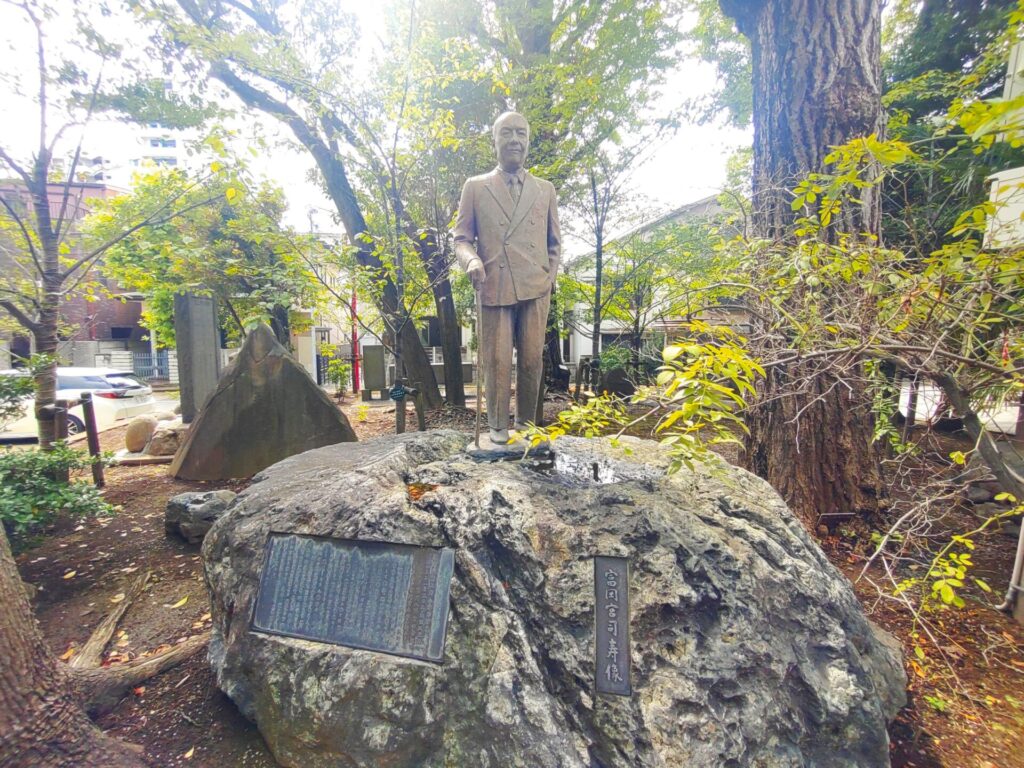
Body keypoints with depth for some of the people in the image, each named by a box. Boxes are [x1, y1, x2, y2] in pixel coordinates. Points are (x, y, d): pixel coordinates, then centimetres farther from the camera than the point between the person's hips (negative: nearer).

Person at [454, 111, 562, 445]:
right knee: (496, 361, -2)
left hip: (536, 289, 2)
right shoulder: (475, 187, 10)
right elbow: (462, 238, 8)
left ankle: (526, 424, 16)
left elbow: (554, 241, 22)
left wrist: (549, 276, 8)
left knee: (532, 360, 2)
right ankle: (498, 426, 11)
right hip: (493, 288, -2)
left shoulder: (546, 190, 17)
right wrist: (472, 261, -13)